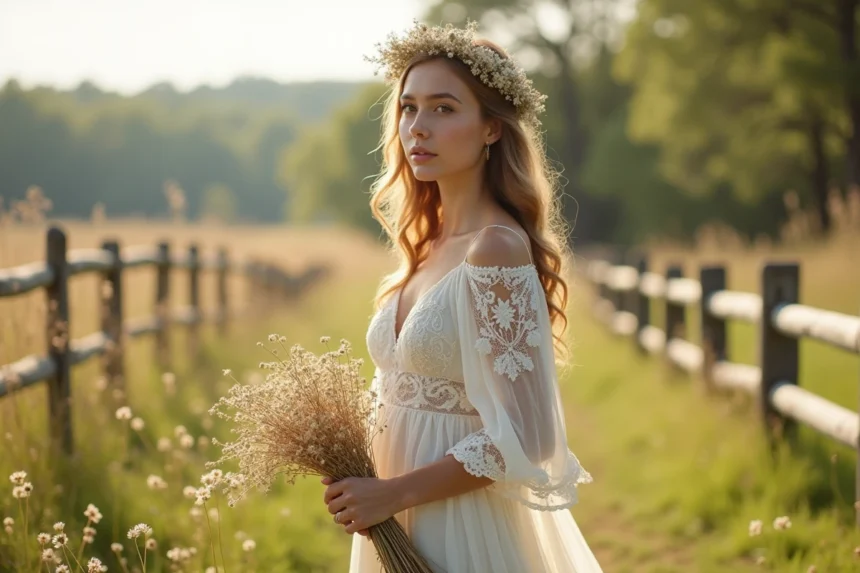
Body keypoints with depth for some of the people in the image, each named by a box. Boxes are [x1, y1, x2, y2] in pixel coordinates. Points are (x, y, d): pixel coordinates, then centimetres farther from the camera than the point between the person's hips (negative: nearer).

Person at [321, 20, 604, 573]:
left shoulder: (497, 248, -18)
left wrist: (395, 492, -16)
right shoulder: (427, 246, 6)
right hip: (400, 523, 8)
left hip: (464, 527, -8)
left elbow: (522, 439, -21)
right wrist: (364, 488, 0)